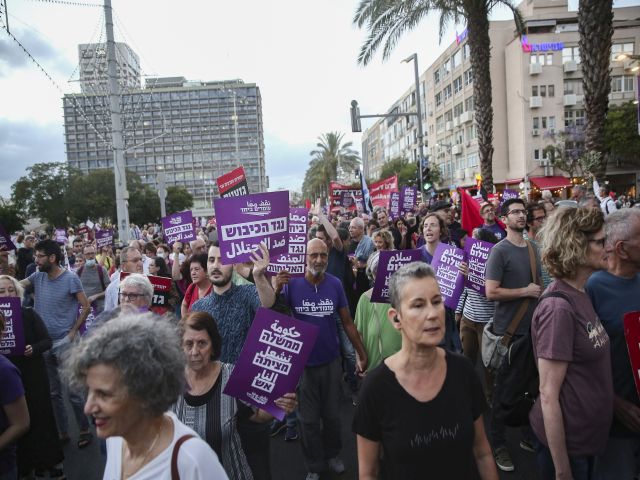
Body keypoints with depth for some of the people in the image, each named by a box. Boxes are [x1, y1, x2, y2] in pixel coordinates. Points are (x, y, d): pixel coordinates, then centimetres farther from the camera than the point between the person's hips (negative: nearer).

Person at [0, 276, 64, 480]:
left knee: (41, 417, 4)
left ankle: (52, 462, 18)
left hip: (33, 375, -1)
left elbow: (47, 341, -3)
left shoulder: (29, 314, -3)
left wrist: (33, 348, -22)